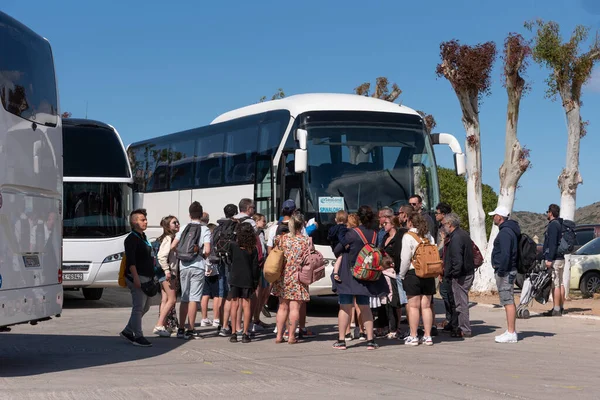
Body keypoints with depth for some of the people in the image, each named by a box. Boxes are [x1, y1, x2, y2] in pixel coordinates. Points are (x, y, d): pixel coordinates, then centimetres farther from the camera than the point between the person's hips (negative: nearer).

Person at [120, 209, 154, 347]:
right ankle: (138, 337, -4)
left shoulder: (143, 237, 19)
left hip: (146, 278, 10)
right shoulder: (131, 239, -11)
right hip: (138, 277, -10)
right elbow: (130, 260, -19)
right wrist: (135, 277, -26)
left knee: (145, 307, 14)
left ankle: (128, 331, 21)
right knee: (138, 307, -7)